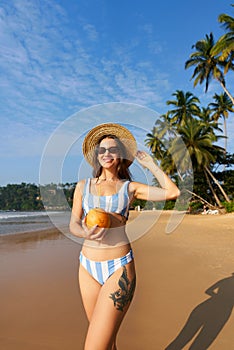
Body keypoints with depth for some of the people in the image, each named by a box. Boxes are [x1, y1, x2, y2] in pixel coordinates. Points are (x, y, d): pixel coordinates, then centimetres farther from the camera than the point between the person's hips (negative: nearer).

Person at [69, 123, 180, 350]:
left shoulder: (129, 187, 2)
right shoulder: (83, 186, 8)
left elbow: (173, 192, -5)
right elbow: (73, 224, 5)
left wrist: (150, 164, 3)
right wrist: (86, 233, -18)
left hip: (119, 268, -3)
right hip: (88, 267, 4)